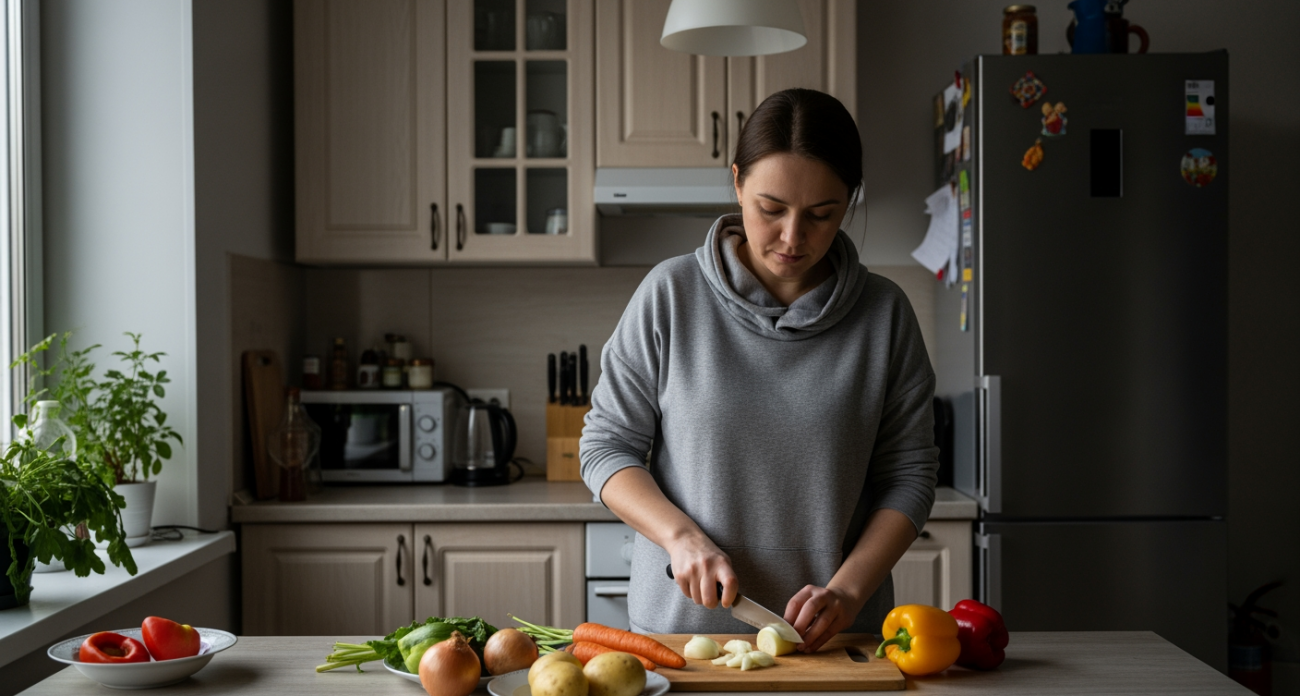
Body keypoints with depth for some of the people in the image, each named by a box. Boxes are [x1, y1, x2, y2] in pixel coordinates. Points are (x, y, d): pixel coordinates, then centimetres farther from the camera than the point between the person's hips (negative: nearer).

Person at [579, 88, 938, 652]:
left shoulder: (884, 314, 3)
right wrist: (681, 536, -12)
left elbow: (908, 473, 4)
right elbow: (606, 446, 3)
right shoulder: (671, 294, -1)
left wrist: (848, 589, -10)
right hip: (680, 623, -2)